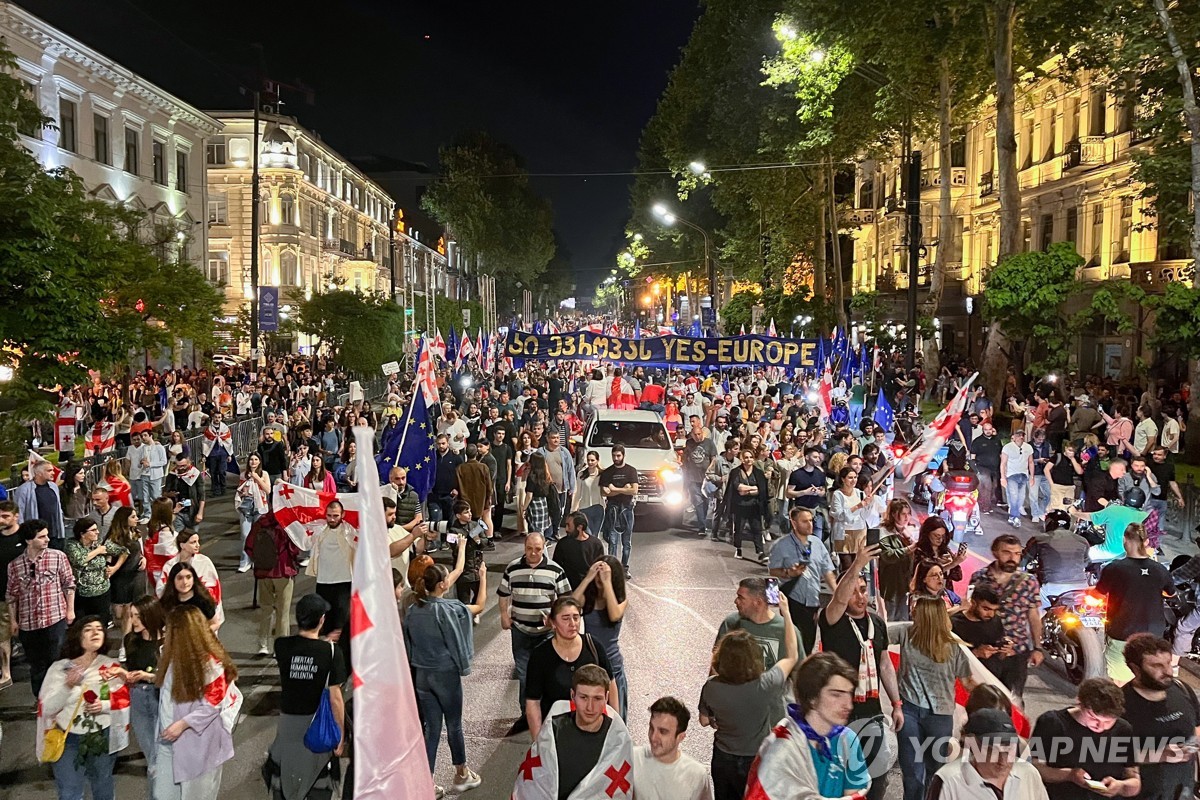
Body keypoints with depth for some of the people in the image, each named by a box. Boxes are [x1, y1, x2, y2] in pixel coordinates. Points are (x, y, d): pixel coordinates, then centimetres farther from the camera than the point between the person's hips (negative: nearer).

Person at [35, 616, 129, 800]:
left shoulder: (110, 666, -4)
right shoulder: (60, 668, -9)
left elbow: (124, 700, -1)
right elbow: (47, 708, -12)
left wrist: (104, 705, -20)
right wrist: (68, 686, -27)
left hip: (103, 737, 2)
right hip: (68, 738, -2)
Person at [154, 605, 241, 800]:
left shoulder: (210, 663, -21)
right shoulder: (174, 656, 3)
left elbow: (213, 704, -18)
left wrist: (183, 724, -20)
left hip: (199, 742, -7)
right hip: (170, 740, 7)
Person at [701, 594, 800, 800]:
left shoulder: (711, 687, -22)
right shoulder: (764, 686, -30)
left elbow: (704, 721, -4)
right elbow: (792, 656, -13)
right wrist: (786, 613, -9)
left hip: (722, 760, 2)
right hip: (755, 762, -2)